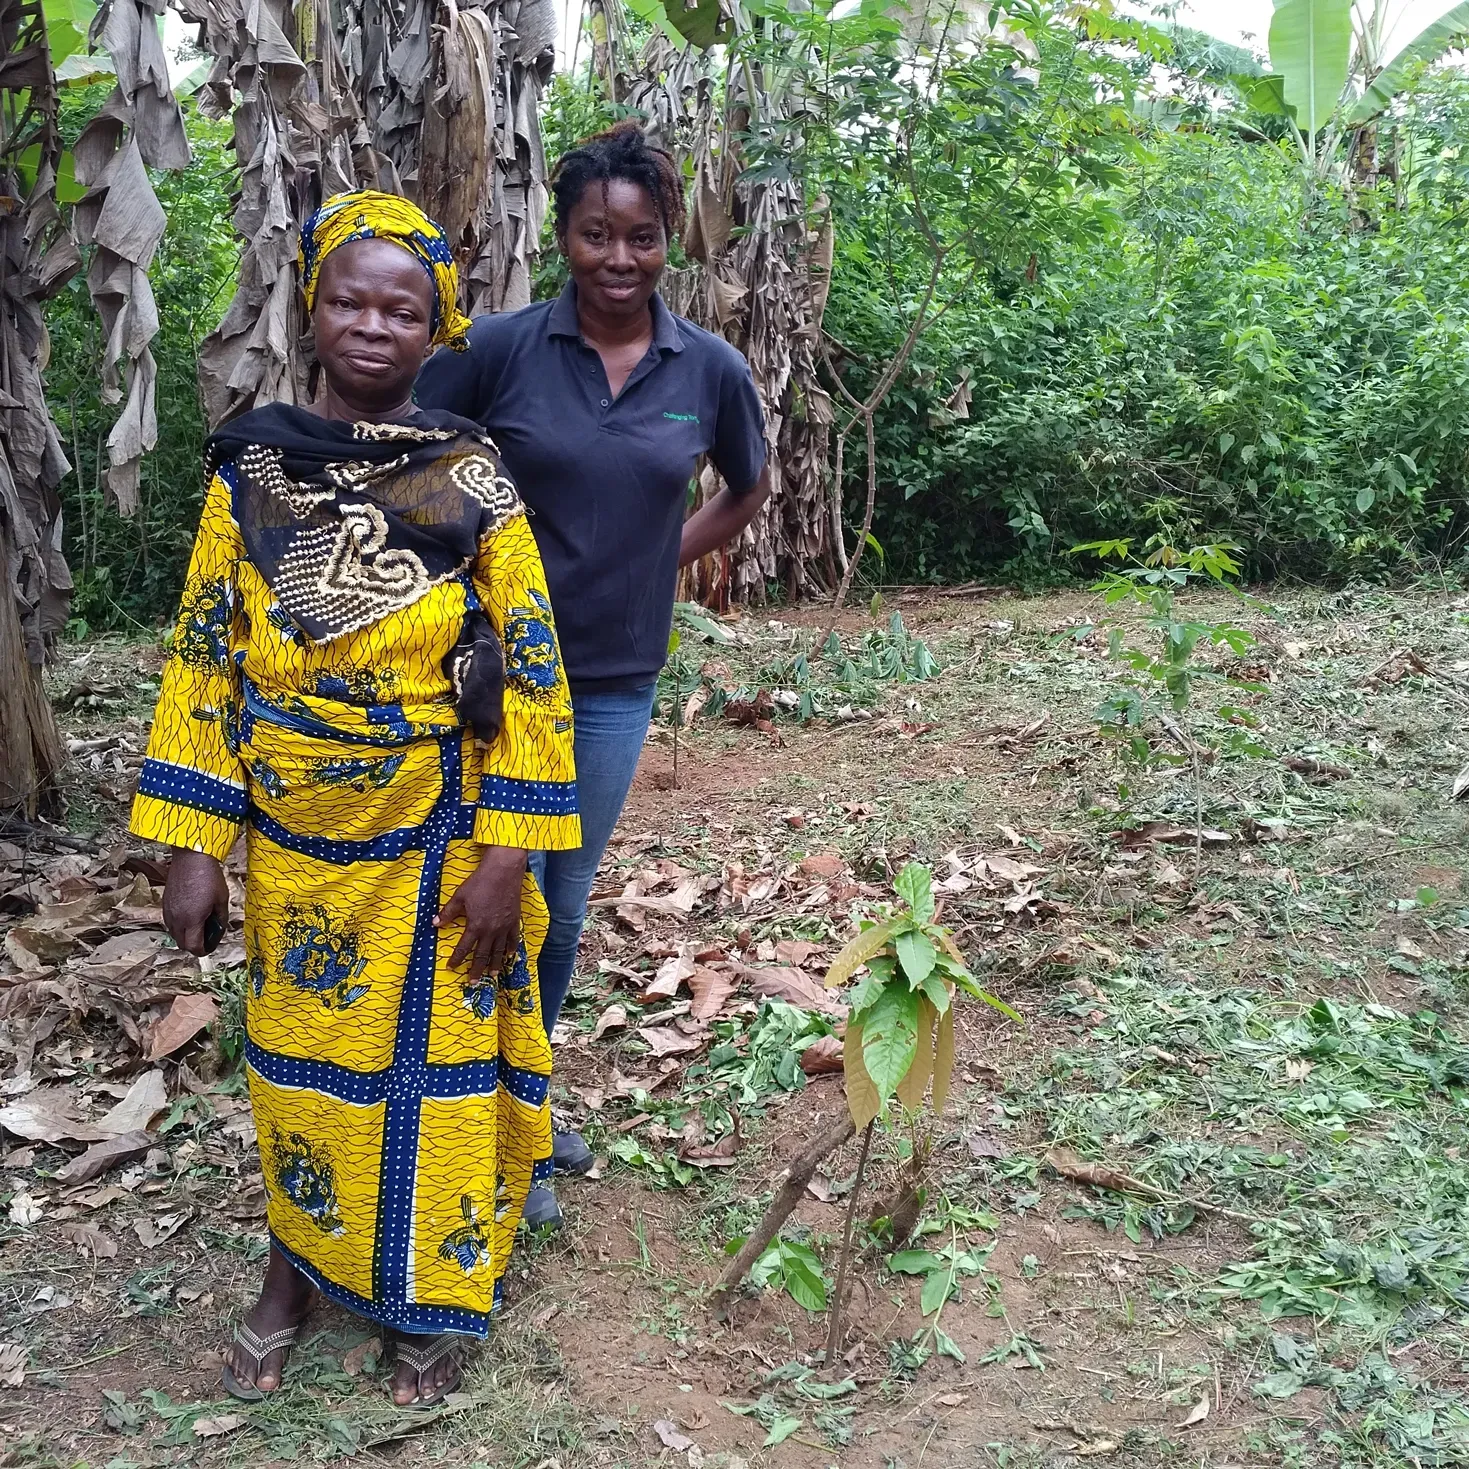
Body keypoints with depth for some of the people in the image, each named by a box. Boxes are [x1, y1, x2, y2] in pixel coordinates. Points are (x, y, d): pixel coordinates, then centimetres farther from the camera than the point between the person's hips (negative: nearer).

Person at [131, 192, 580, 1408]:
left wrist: (507, 855, -12)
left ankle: (434, 1284, 32)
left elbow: (533, 669, -9)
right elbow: (205, 655, -1)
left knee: (434, 1059, 10)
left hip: (438, 842, -2)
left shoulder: (473, 482, -8)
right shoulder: (253, 469, -3)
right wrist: (194, 845, -3)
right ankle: (299, 1260, 39)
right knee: (299, 1047, 17)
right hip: (293, 837, 2)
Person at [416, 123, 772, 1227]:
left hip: (619, 680, 3)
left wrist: (662, 565, 6)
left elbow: (748, 487, 15)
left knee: (566, 903, 15)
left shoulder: (711, 369, -3)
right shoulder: (502, 349, -10)